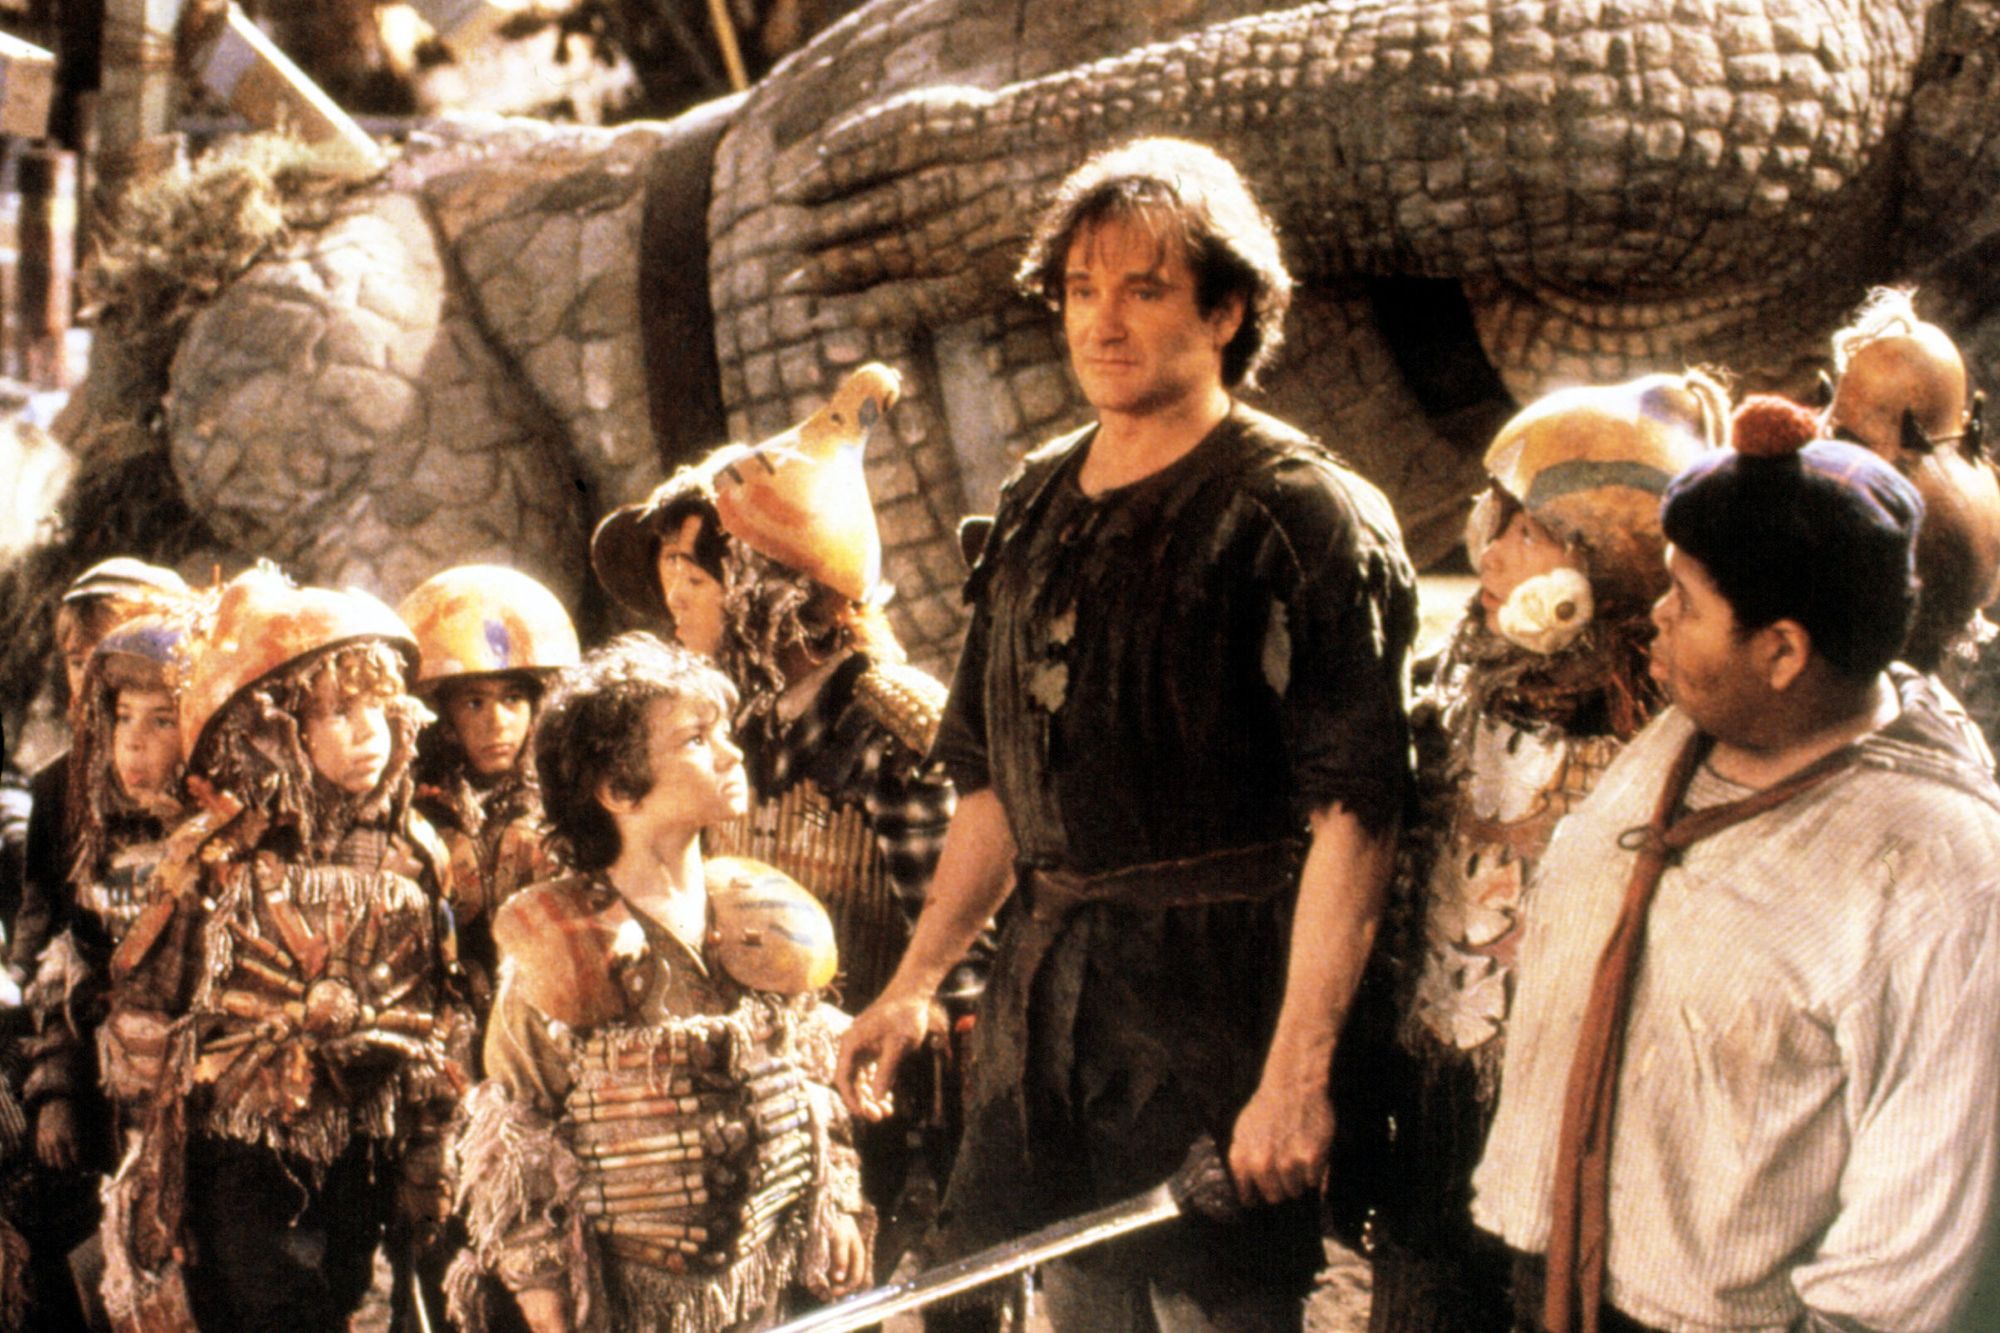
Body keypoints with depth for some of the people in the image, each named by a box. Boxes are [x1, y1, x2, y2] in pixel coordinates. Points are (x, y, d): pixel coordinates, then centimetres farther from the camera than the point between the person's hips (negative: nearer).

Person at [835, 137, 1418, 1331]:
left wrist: (1297, 1070, -22)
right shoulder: (1039, 506, 13)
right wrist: (916, 983, 15)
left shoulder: (1300, 515, -9)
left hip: (1218, 996, -7)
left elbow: (1353, 809, -16)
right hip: (1050, 986, 7)